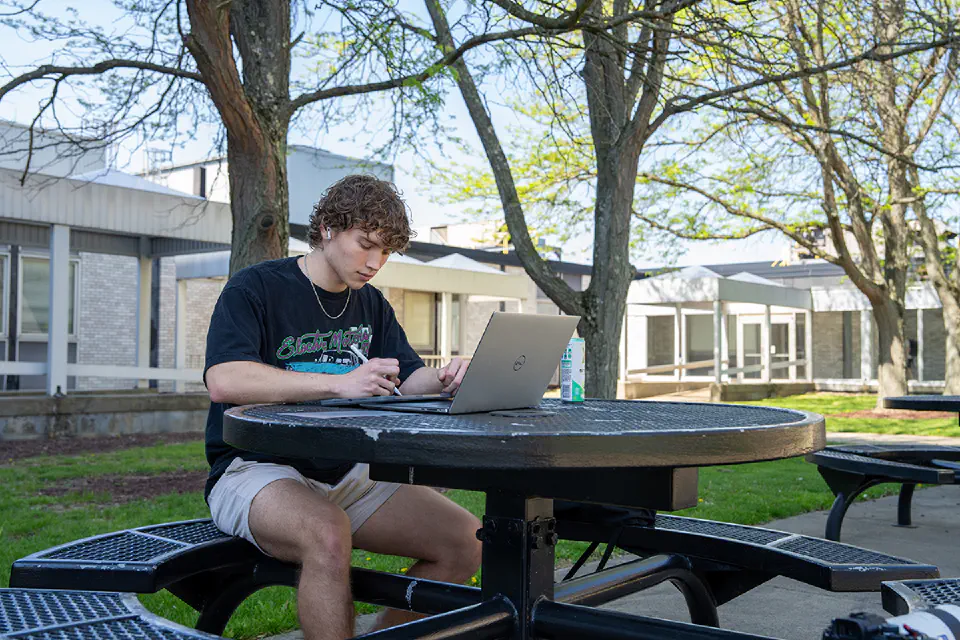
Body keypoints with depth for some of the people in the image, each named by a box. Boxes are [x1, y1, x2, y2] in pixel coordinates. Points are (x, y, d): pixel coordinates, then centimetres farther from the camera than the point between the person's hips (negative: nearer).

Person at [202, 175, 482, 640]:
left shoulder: (371, 304, 14)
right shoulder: (255, 287, -7)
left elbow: (408, 380, 11)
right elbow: (223, 381, -22)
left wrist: (442, 380, -15)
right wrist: (339, 382, -31)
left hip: (345, 475, 6)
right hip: (255, 468, -6)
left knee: (465, 540, -10)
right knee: (329, 534, -38)